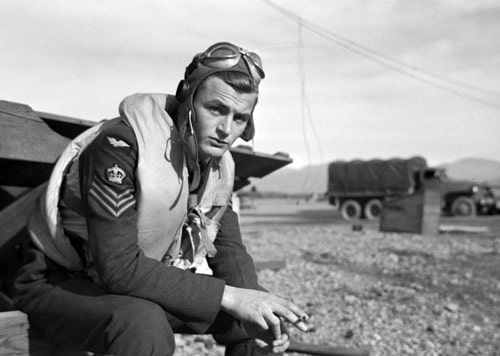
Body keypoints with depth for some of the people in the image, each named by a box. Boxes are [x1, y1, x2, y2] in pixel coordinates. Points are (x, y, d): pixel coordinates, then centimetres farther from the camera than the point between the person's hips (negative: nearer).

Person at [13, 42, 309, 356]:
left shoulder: (219, 164, -5)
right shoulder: (119, 144, -29)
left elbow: (228, 249, -2)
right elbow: (120, 268, -33)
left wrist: (253, 300, -22)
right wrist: (228, 295, -33)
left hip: (144, 284, 6)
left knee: (264, 317, -4)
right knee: (144, 325, -37)